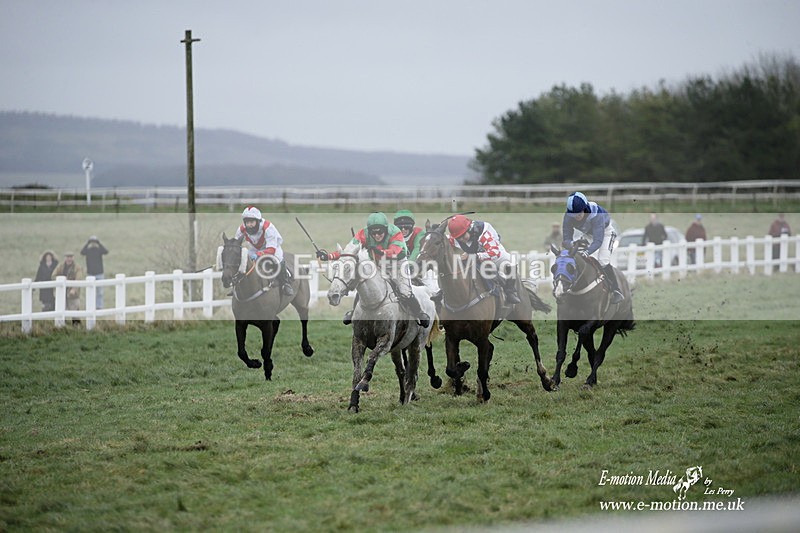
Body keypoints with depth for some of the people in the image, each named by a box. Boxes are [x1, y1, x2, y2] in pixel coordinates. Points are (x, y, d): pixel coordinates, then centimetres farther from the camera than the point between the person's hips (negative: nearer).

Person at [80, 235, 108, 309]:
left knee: (99, 293, 0)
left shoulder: (99, 250, 1)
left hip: (99, 274, 0)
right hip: (90, 274, 0)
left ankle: (99, 307, 4)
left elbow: (106, 252, -19)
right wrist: (87, 243, -25)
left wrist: (99, 243, -23)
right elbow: (82, 252, -19)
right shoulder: (87, 250, 1)